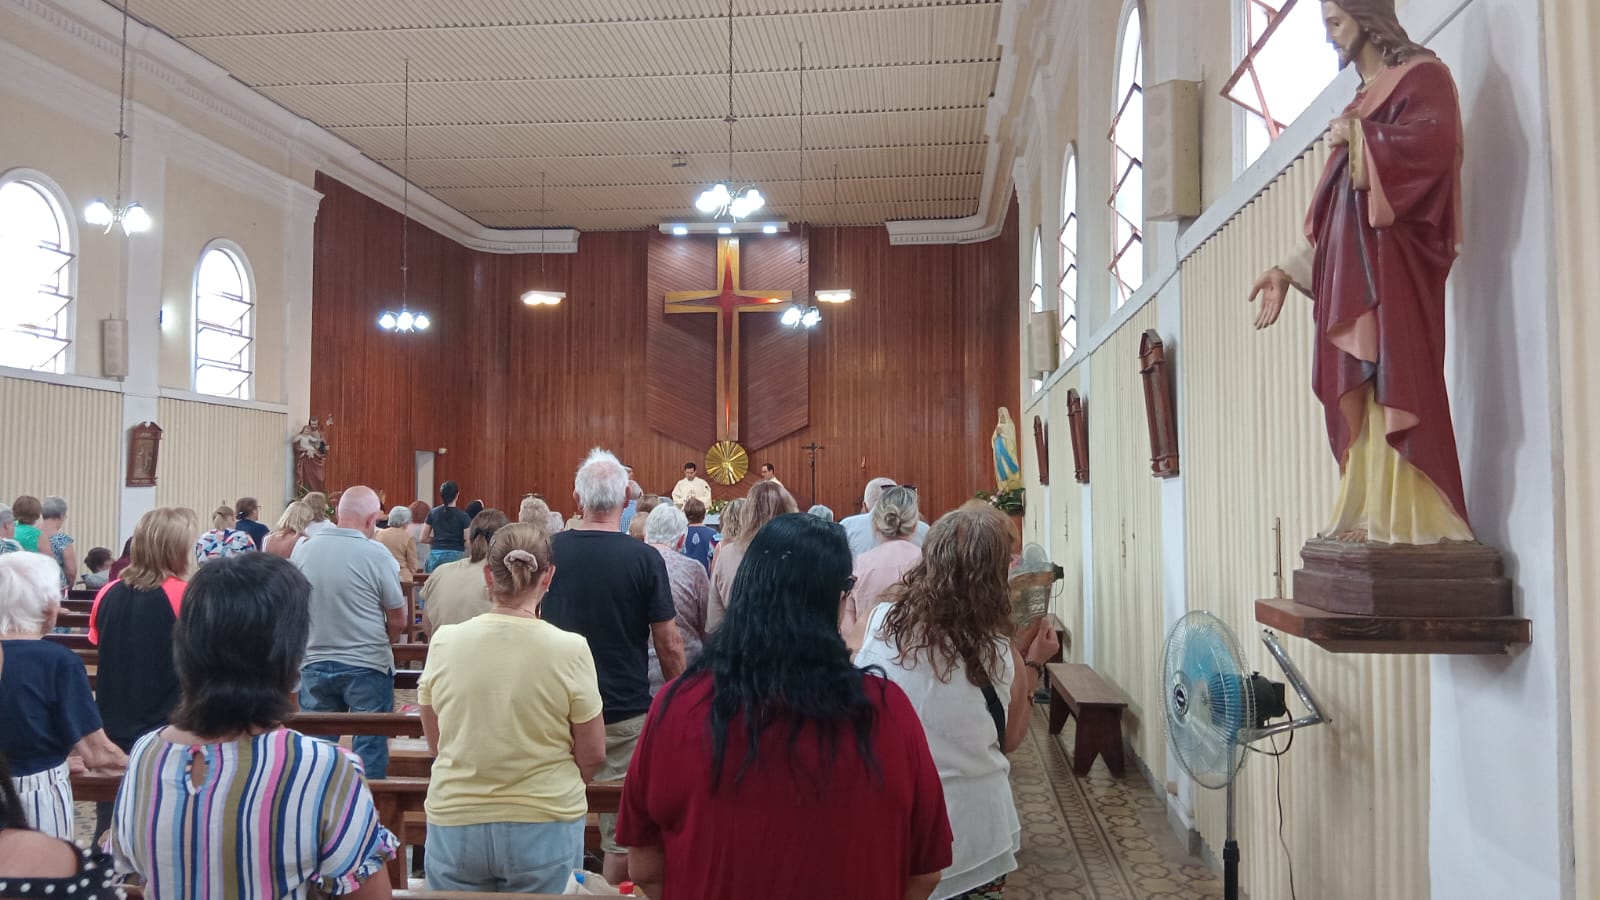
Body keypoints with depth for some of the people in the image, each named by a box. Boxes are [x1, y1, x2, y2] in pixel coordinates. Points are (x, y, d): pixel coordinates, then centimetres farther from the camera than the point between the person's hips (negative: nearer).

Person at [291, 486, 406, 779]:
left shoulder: (304, 550, 0)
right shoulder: (375, 554, -13)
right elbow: (398, 620, -8)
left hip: (314, 664, 4)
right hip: (367, 666, -4)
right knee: (369, 747, 6)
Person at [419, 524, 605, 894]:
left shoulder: (444, 641, -8)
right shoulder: (570, 649, -14)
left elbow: (435, 743, 5)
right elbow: (592, 756, -5)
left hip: (455, 823, 2)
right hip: (545, 828, -2)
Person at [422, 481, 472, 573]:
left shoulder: (433, 513, 5)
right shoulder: (462, 516, -6)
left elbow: (423, 538, 9)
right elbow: (468, 542, -10)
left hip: (436, 555, 3)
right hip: (456, 556, -3)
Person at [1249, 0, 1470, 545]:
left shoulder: (1421, 76, 4)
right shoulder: (1363, 99, 26)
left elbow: (1434, 142, -19)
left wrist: (1354, 138, -6)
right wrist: (1289, 270, 15)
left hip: (1391, 259, -8)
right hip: (1350, 268, 8)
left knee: (1392, 378, -14)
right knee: (1356, 388, 1)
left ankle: (1406, 519, -15)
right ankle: (1367, 514, 1)